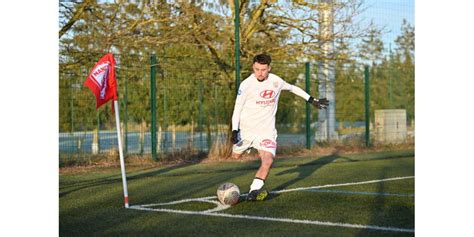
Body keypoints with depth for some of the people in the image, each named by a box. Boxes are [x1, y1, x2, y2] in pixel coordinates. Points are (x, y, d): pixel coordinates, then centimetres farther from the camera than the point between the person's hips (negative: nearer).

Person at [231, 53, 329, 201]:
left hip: (266, 130, 0)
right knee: (236, 155, 19)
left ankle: (254, 191, -11)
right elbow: (237, 108, -8)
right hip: (246, 128, 0)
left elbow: (292, 88, 16)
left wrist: (312, 100, 18)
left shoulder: (276, 81, -5)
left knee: (268, 160, -21)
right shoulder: (246, 84, -14)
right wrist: (235, 130, -19)